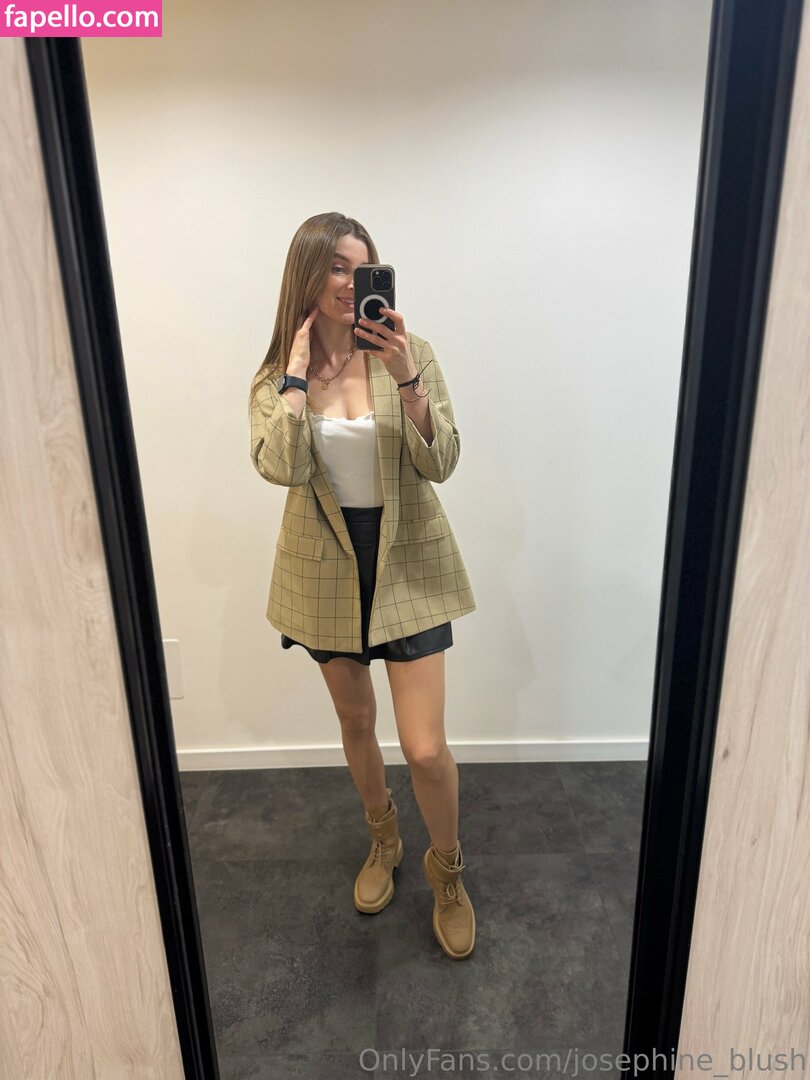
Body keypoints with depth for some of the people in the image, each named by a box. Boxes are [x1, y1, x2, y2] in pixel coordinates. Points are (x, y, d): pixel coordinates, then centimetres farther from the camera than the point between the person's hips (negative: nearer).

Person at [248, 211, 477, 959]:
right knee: (355, 720, 20)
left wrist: (406, 379, -26)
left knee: (426, 748, -2)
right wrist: (298, 371, -15)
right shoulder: (275, 377, -1)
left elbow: (440, 463, -14)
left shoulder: (411, 353, -5)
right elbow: (281, 467, -19)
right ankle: (384, 841, 49)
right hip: (328, 566, 3)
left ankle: (447, 869, 31)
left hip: (408, 563, -2)